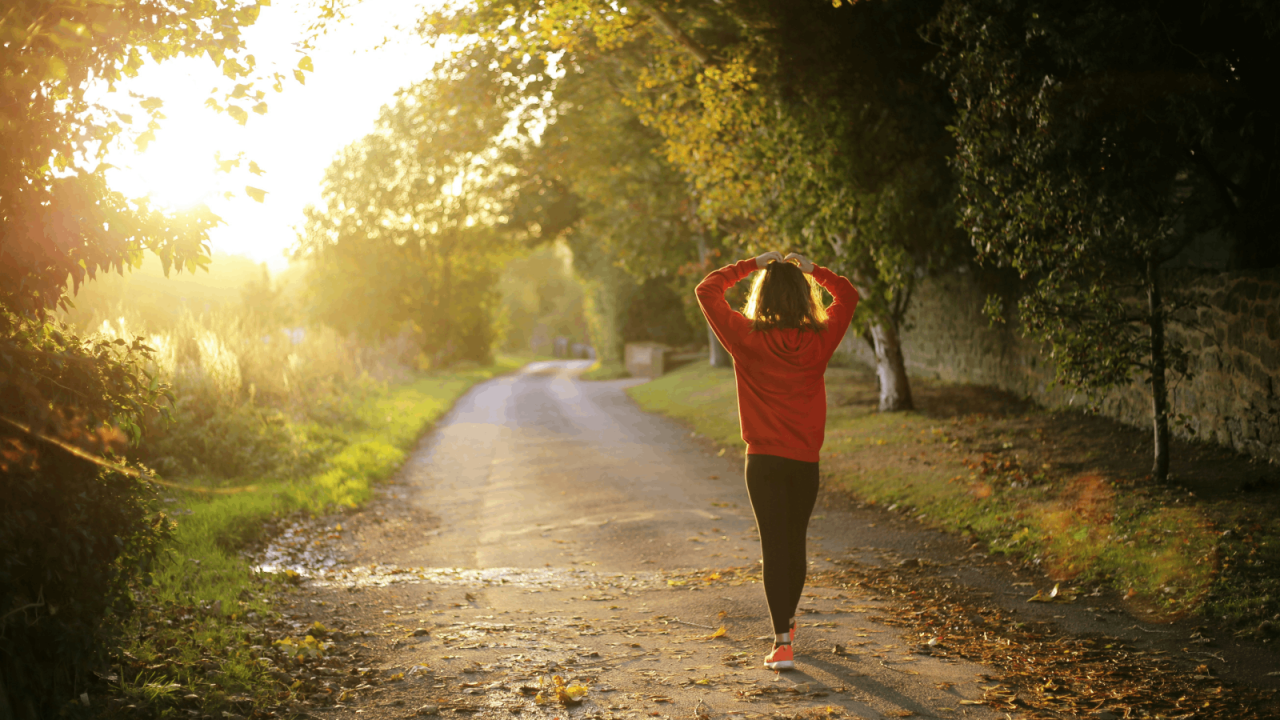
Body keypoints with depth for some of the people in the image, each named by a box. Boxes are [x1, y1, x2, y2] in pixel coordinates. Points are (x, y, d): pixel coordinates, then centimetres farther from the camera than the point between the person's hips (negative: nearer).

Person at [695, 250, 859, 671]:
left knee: (774, 546, -2)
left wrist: (751, 265, 5)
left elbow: (707, 290, 1)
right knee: (795, 543, 18)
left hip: (764, 460, -2)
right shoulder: (819, 340, -4)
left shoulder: (747, 339, -10)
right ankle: (787, 621, 38)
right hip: (806, 461, 2)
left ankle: (782, 642, -10)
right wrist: (811, 269, 14)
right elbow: (847, 295, 14)